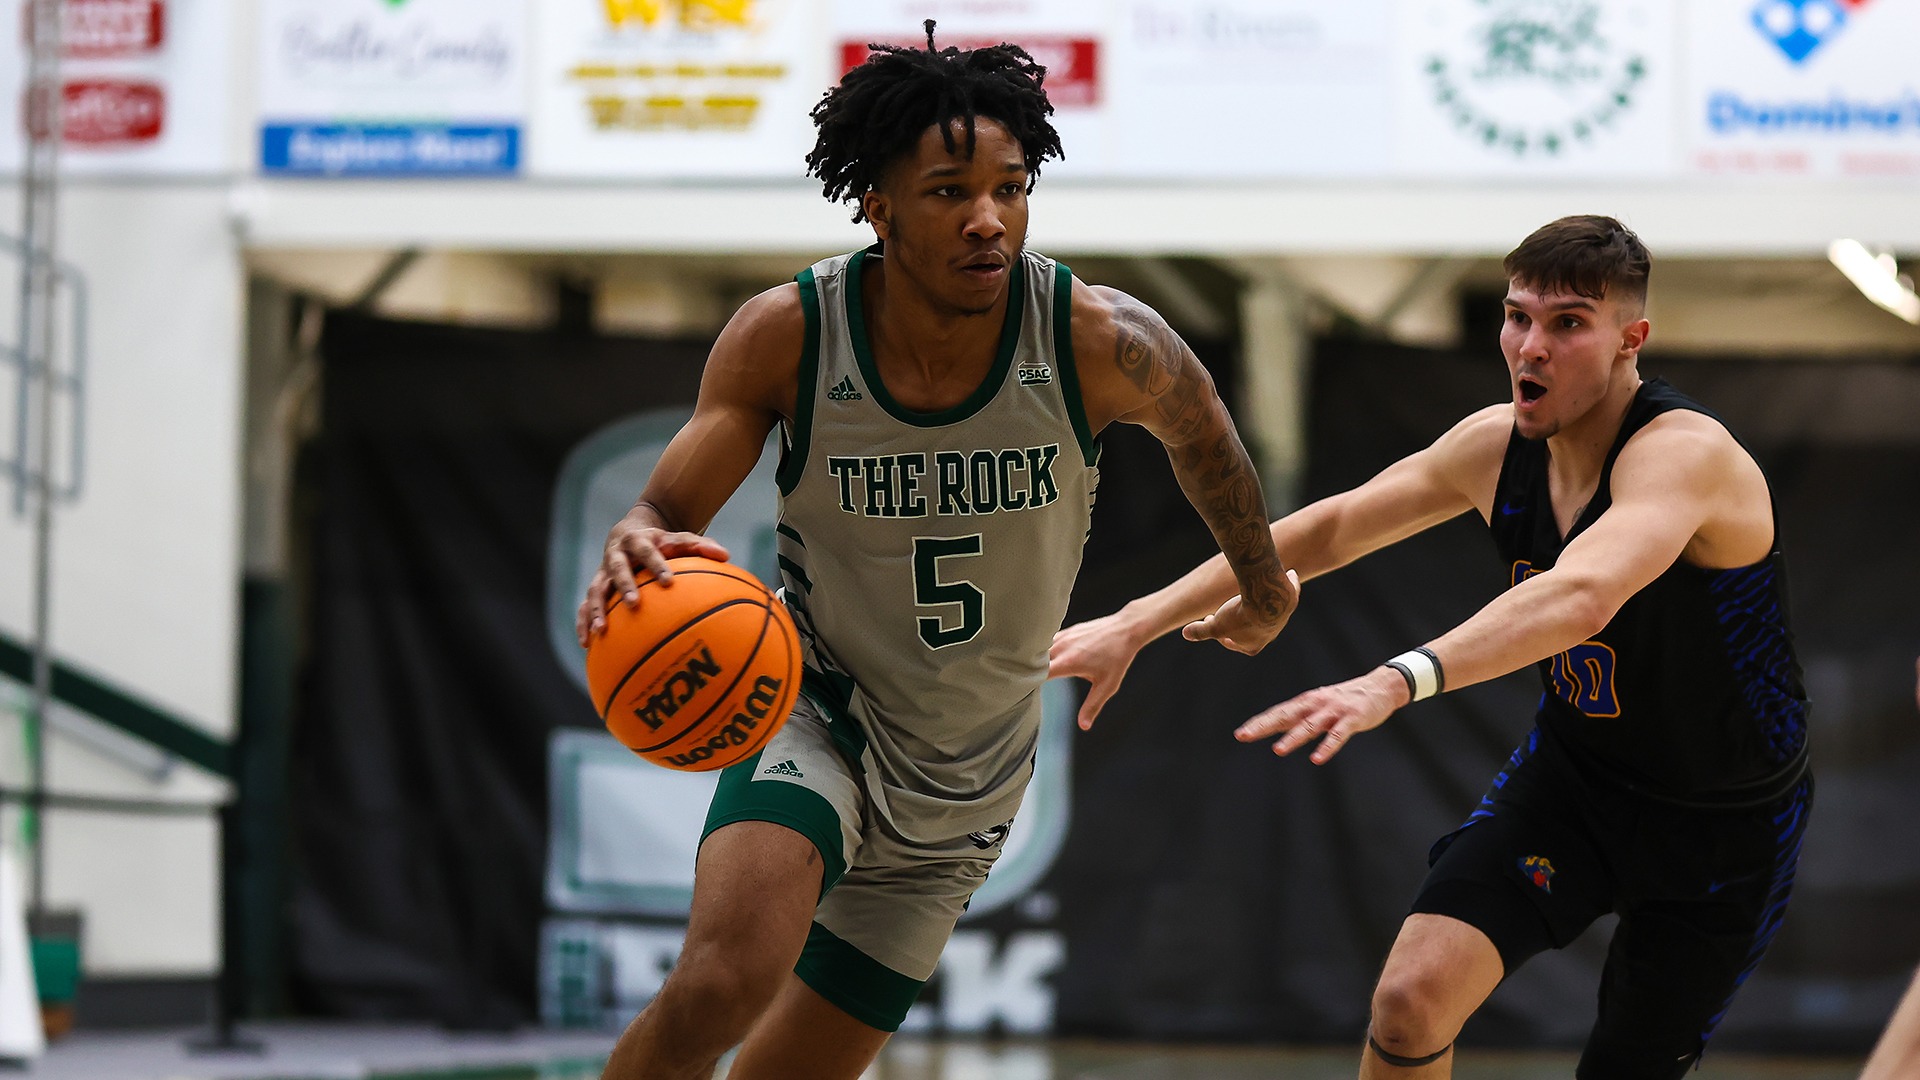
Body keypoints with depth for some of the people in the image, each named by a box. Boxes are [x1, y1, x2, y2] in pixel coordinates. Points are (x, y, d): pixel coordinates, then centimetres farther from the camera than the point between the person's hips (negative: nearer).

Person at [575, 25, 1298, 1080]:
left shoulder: (1101, 343, -18)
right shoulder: (785, 336, -18)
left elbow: (1202, 433, 5)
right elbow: (666, 510, -11)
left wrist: (1263, 586, 24)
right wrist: (633, 550, -38)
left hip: (963, 787, 2)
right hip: (814, 717, -2)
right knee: (726, 982, -31)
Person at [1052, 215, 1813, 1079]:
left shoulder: (1686, 455, -31)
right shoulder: (1497, 445, -8)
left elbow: (1582, 596, -50)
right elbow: (1330, 528, 5)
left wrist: (1399, 681, -65)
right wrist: (1138, 624, 2)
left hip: (1726, 826, -4)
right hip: (1572, 773, 5)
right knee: (1412, 998, -16)